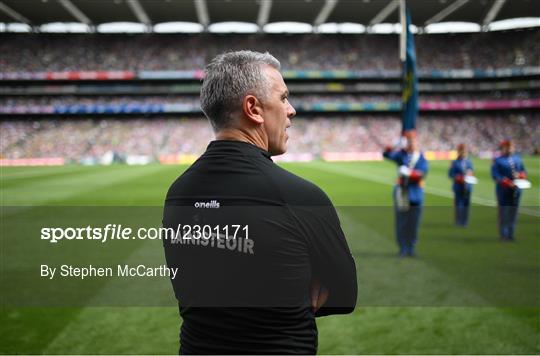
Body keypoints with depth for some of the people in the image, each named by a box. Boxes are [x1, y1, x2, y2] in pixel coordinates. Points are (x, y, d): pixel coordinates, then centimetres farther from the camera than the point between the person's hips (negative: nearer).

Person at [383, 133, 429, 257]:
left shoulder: (422, 159, 3)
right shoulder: (401, 154, 4)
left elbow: (422, 174, -11)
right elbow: (387, 155, -11)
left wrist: (408, 173, -25)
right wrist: (392, 146, -30)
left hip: (415, 194, 0)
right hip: (401, 193, 0)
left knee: (413, 223, 5)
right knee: (401, 222, 2)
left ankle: (411, 248, 17)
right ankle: (403, 248, 11)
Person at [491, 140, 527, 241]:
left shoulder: (517, 159, 13)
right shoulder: (497, 160, -3)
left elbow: (524, 172, 14)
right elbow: (495, 175, -12)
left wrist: (519, 175, -10)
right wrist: (508, 183, -22)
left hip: (516, 190, 5)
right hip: (503, 190, -5)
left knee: (513, 212, 7)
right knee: (503, 213, -2)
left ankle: (511, 234, 15)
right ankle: (503, 235, 4)